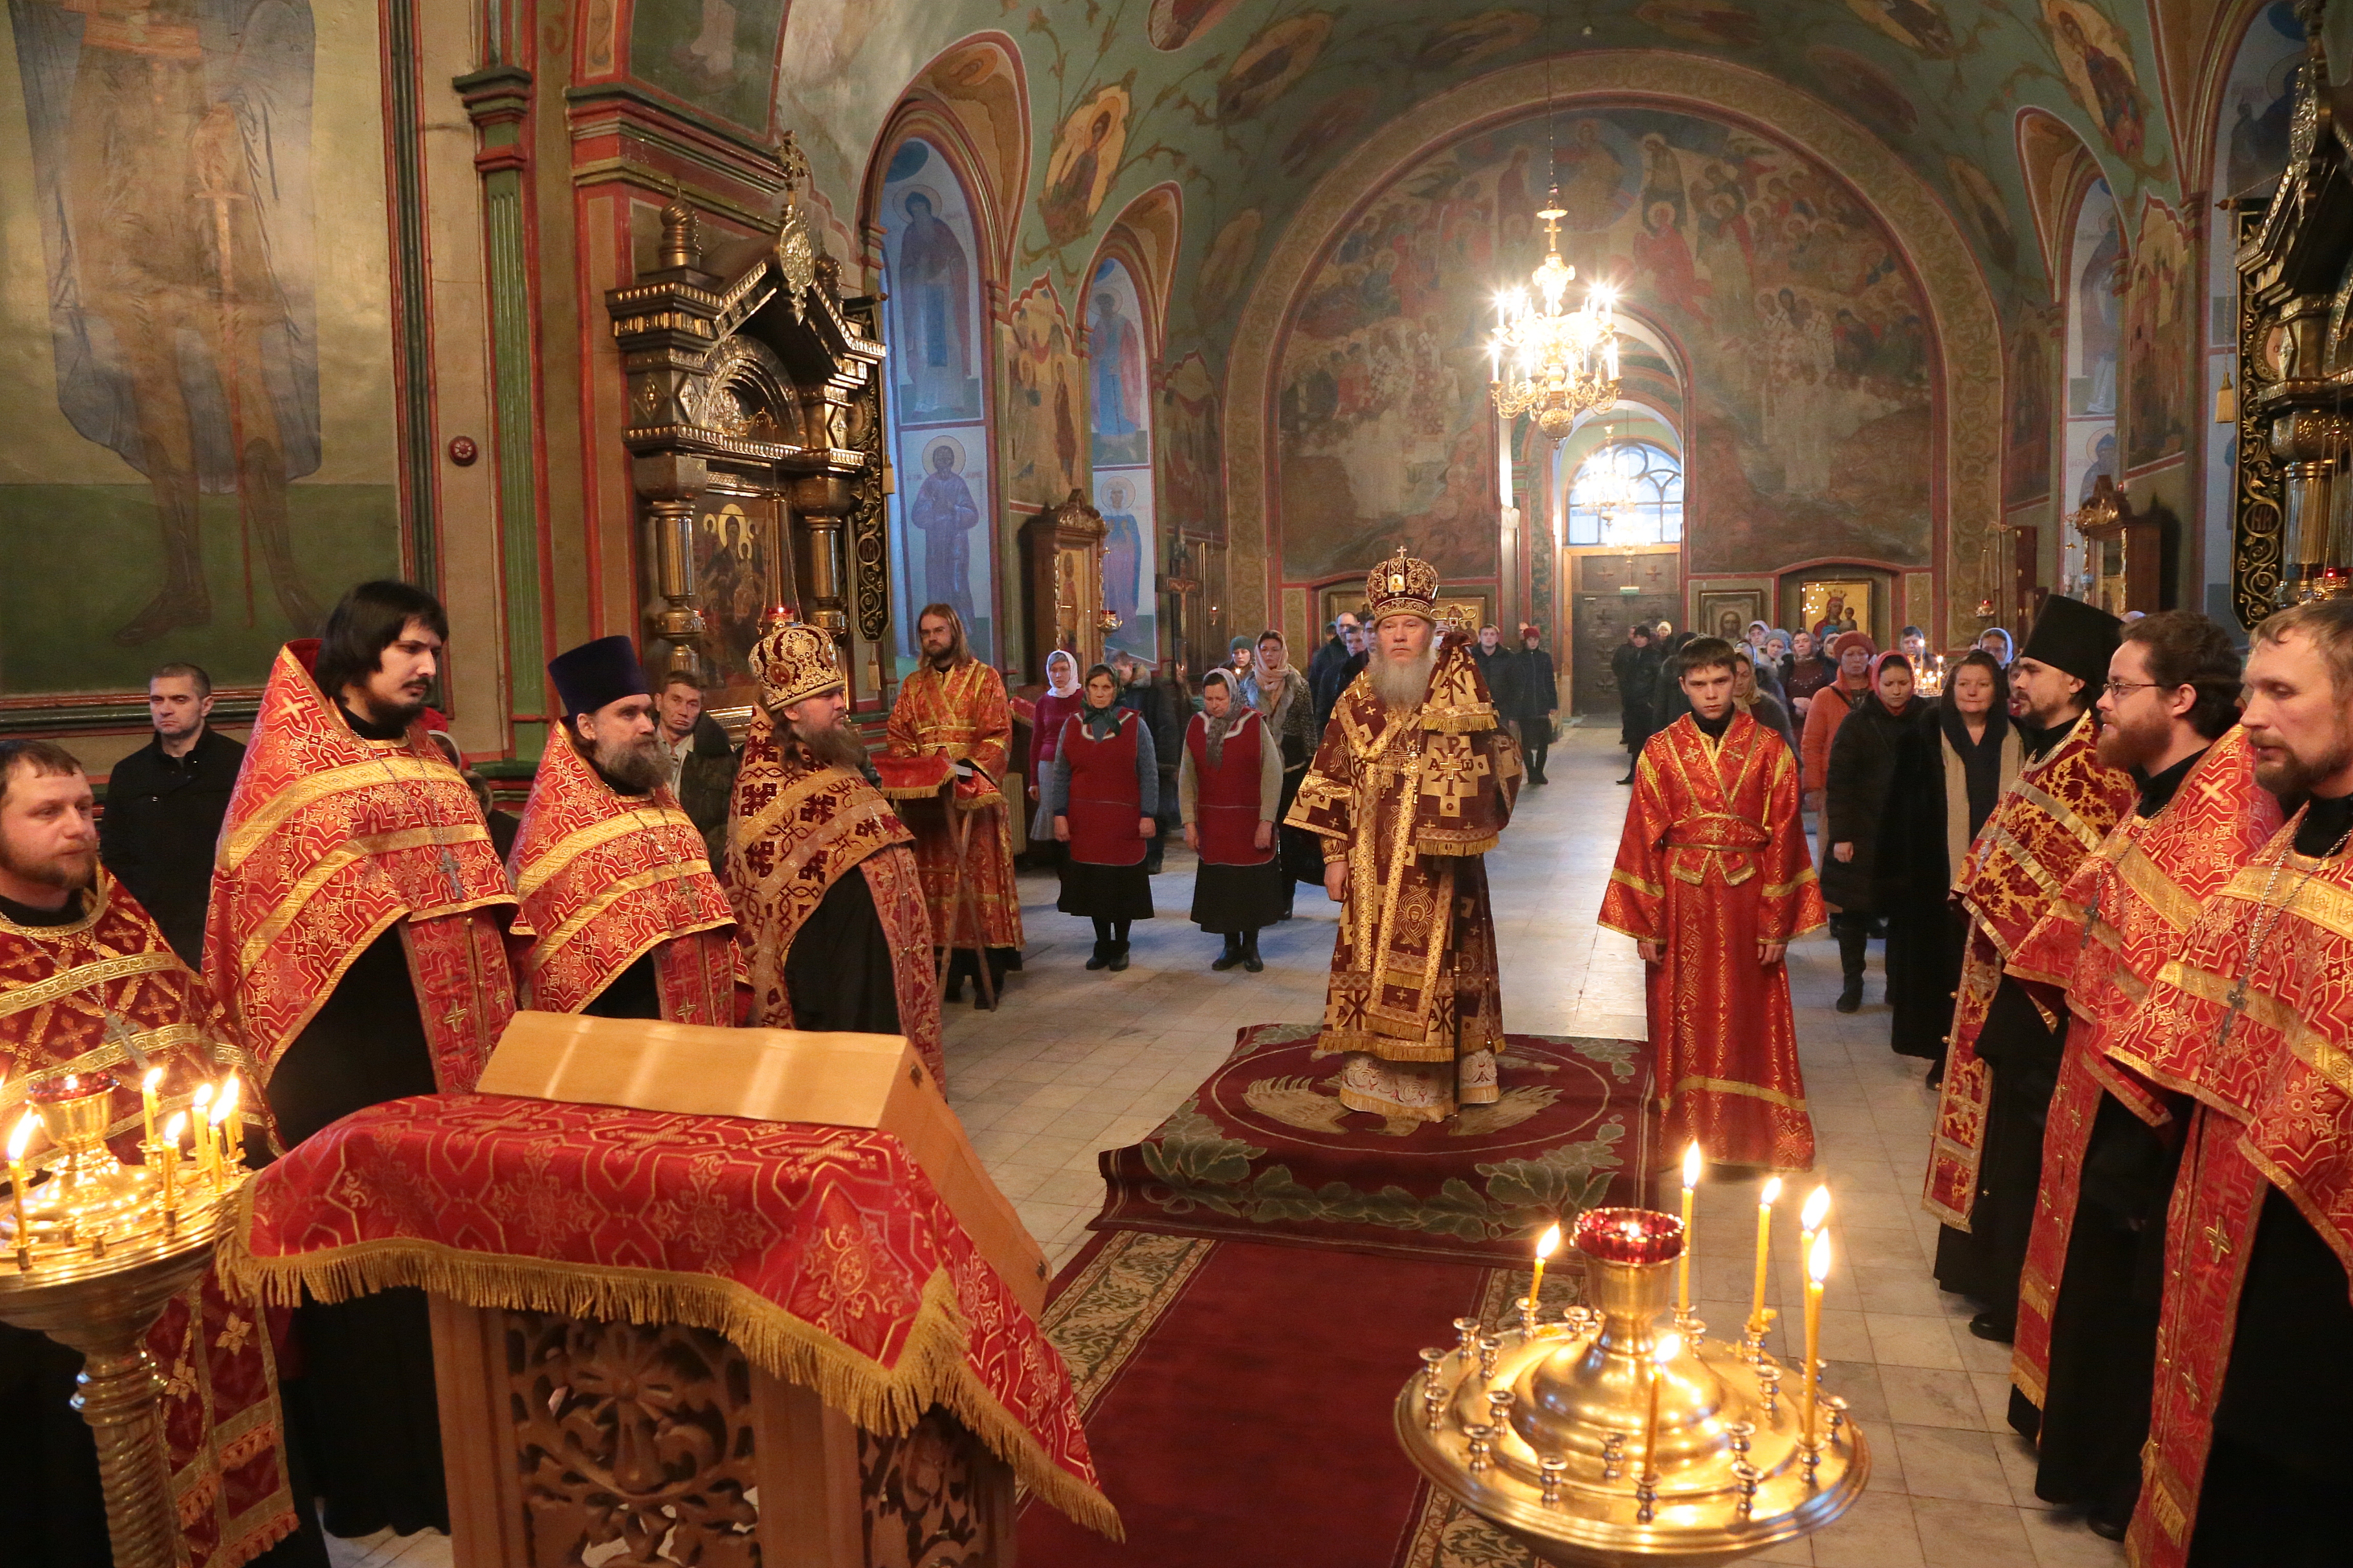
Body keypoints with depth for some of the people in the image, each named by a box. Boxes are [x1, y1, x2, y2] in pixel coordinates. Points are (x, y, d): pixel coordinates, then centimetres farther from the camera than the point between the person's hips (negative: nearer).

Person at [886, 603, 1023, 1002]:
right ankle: (950, 971, 6)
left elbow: (999, 734, -4)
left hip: (974, 793, -3)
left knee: (980, 874, -5)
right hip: (927, 797, 4)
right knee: (935, 876, 2)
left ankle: (988, 971, 0)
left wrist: (970, 767, -19)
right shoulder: (913, 684, 16)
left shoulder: (985, 678, 4)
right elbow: (897, 735, 12)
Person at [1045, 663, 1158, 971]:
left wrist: (1147, 815, -8)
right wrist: (1059, 814, 0)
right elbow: (1060, 773, 7)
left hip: (1124, 820, -2)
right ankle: (1102, 945, 20)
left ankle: (1120, 947, 17)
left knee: (1123, 885, 3)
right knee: (1093, 885, 6)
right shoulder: (1072, 724, 7)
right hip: (1084, 821, 2)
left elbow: (1149, 774, -2)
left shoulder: (1135, 725, 0)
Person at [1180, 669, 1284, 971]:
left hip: (1251, 823, -2)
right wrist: (1189, 823, -1)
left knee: (1253, 886, 4)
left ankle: (1251, 946, 20)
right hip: (1212, 824, 2)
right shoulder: (1196, 727, 2)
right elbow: (1187, 778, 4)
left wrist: (1267, 821, -13)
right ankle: (1231, 946, 20)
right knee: (1220, 887, 5)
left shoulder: (1255, 724, -7)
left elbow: (1273, 774, -9)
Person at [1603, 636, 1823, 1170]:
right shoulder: (1660, 751, 1)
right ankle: (1683, 1135, 19)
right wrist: (1646, 925, -4)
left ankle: (1752, 1135, 22)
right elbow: (1643, 840, 0)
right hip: (1681, 900, 0)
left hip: (1746, 897, 0)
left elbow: (1783, 839, -1)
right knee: (1683, 1022, 6)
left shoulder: (1768, 749, 1)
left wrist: (1776, 924, -4)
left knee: (1748, 1021, 7)